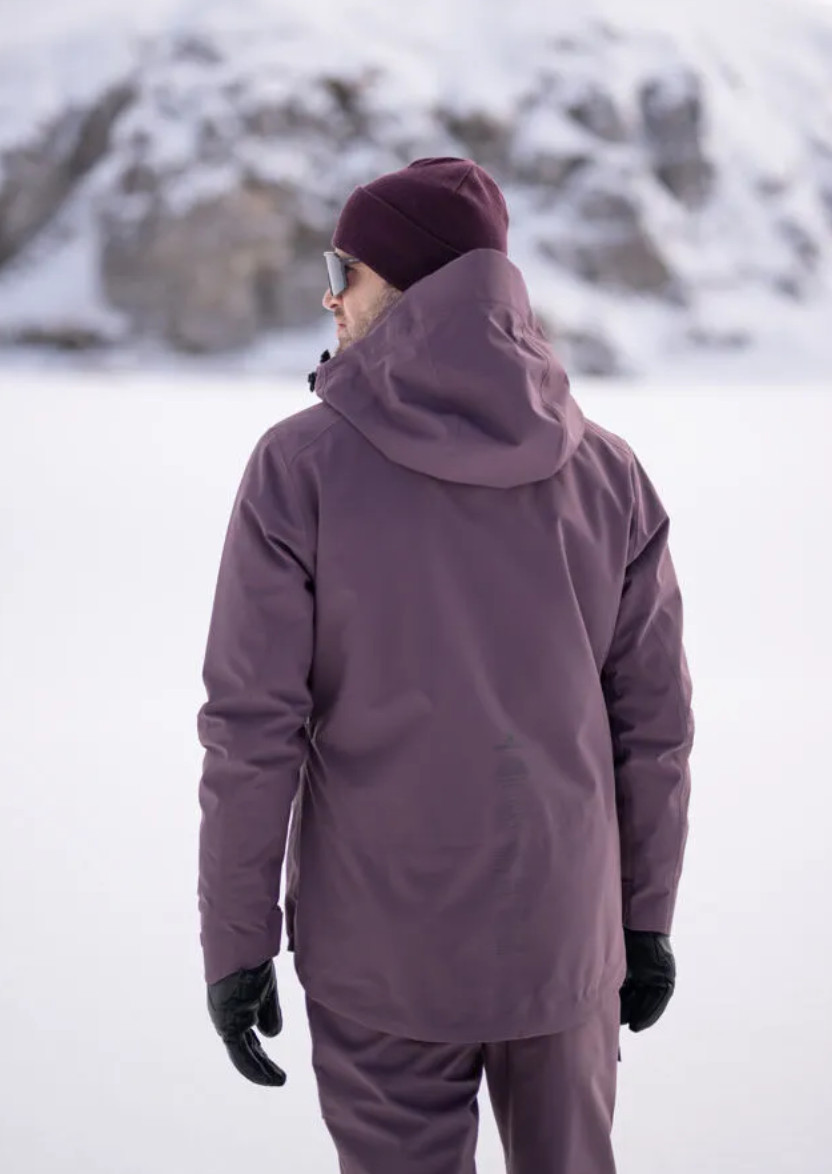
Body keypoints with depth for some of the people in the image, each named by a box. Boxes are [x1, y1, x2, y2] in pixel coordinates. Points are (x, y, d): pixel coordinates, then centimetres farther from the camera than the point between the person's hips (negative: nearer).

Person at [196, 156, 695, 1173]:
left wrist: (234, 947, -4)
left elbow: (251, 729, -14)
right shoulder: (607, 472, -5)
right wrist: (648, 921, 12)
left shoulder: (300, 465, -14)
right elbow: (652, 724, -1)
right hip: (561, 935, 3)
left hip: (385, 942, -2)